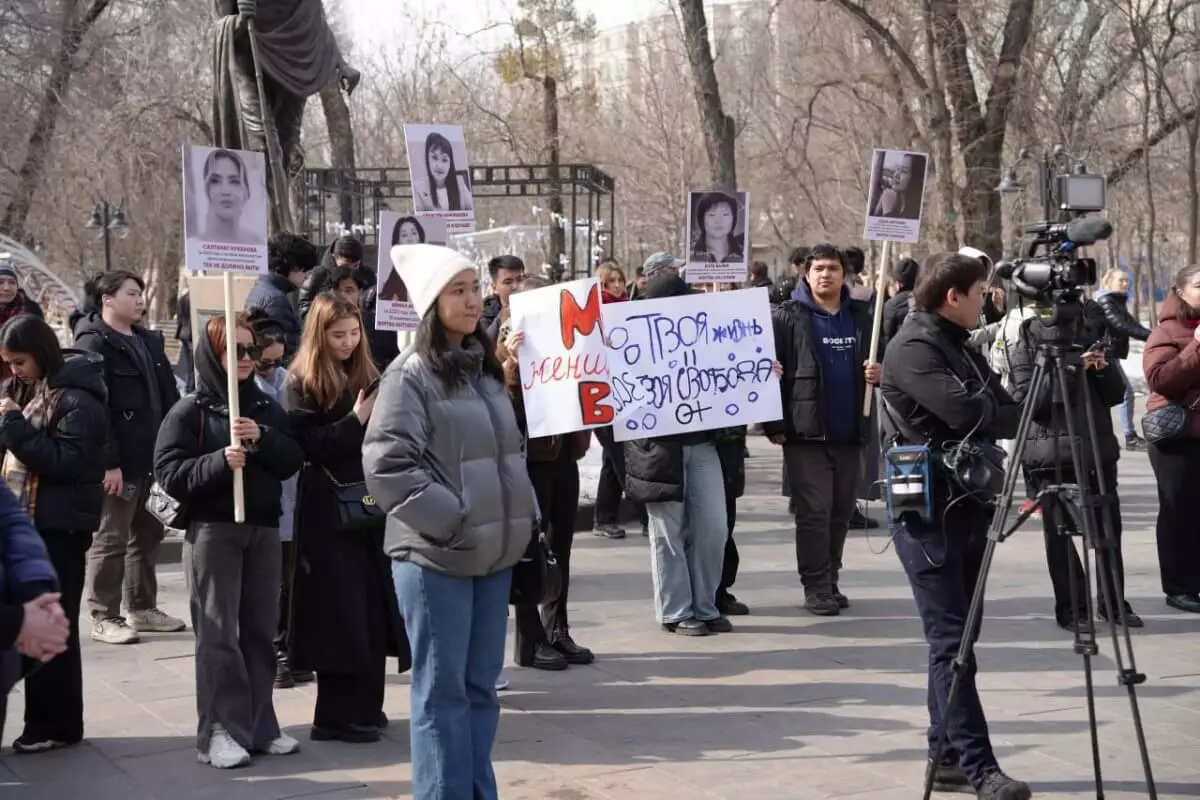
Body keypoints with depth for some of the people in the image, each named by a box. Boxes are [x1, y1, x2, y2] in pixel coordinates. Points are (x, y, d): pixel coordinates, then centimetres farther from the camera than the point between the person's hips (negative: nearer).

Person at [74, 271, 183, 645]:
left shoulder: (150, 340, 16)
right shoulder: (92, 344, -10)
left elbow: (169, 395, 17)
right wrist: (108, 462, -22)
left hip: (153, 457, 8)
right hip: (119, 461, -8)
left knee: (148, 534, 15)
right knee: (111, 539, -1)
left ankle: (142, 608, 26)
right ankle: (104, 617, 7)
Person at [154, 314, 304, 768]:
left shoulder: (267, 408, 10)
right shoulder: (190, 410, -3)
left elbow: (293, 462, 4)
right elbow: (168, 473, -10)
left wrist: (263, 440, -14)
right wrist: (220, 460, -23)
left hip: (264, 527, 4)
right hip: (212, 529, -4)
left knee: (261, 630, 7)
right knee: (218, 633, -4)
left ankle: (259, 726, 15)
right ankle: (220, 731, -1)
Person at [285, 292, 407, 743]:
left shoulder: (366, 374, 12)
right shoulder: (302, 384, -5)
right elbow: (308, 446, -13)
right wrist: (356, 420, -19)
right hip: (328, 510, -6)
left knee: (373, 607, 8)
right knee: (339, 610, -4)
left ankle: (364, 706, 19)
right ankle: (336, 715, 3)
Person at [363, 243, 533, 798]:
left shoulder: (486, 369, 13)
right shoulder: (411, 374, -9)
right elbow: (385, 462, -17)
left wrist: (518, 519, 12)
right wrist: (449, 518, -16)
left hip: (493, 551, 7)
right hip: (436, 556, -7)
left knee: (480, 685, 12)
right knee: (442, 689, 0)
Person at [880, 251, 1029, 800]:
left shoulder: (959, 346, 17)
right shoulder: (913, 348, -12)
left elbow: (1002, 410, 13)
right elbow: (966, 412, -22)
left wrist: (1007, 417, -9)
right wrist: (1020, 416, -6)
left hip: (967, 507, 9)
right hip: (929, 512, -9)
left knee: (956, 641, 10)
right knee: (952, 642, -9)